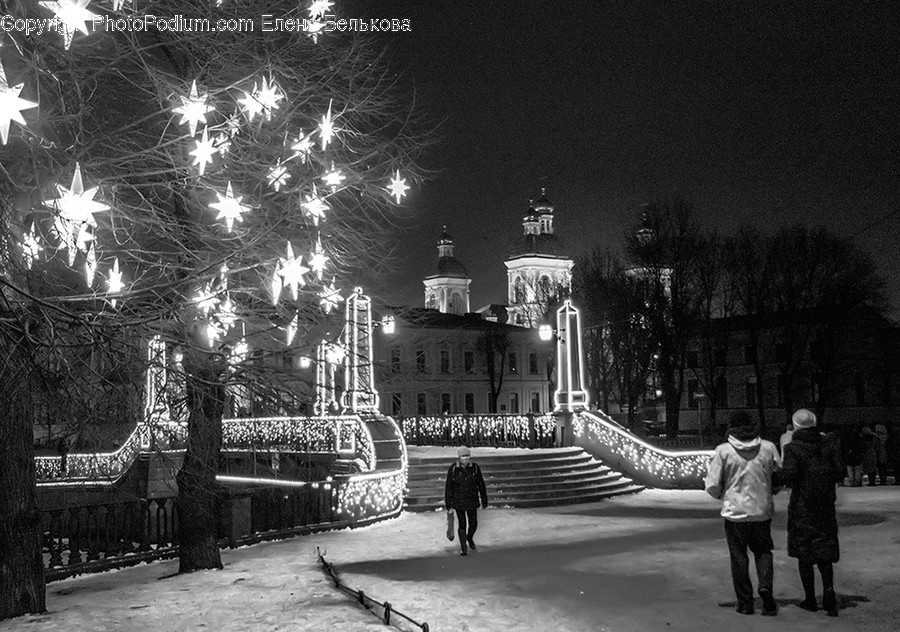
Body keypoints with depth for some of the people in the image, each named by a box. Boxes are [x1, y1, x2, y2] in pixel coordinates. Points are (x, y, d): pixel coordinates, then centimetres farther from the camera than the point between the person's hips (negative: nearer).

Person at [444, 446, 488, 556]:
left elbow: (481, 485, -3)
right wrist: (448, 504, -4)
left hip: (472, 501, 2)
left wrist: (484, 502, 1)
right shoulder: (453, 469, -14)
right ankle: (463, 547, 23)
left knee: (473, 524, 9)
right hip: (458, 501, -2)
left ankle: (469, 538, 42)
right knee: (462, 524, 3)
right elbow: (448, 487, -7)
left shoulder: (475, 468, -11)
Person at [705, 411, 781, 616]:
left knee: (739, 557, 11)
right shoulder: (768, 448, -4)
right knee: (763, 551, 18)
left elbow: (712, 486, -8)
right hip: (762, 511, 2)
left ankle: (745, 602, 12)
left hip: (735, 513, -1)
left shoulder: (723, 451, -10)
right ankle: (765, 587, -4)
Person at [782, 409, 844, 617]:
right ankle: (829, 589, -6)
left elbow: (790, 473, -22)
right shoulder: (828, 444, 2)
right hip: (825, 504, 4)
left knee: (804, 552, 7)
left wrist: (783, 471, -1)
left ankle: (810, 599, 12)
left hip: (802, 506, -3)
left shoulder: (793, 448, -11)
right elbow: (840, 472, -2)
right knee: (824, 550, 12)